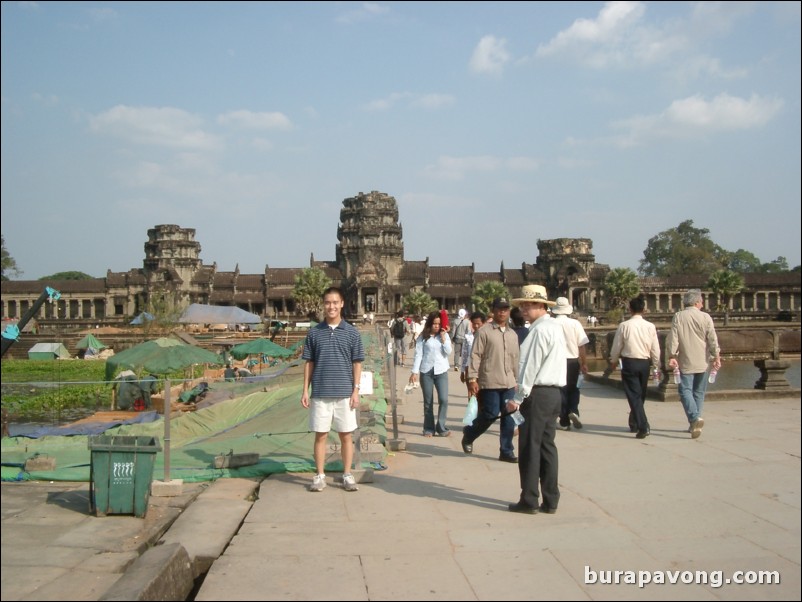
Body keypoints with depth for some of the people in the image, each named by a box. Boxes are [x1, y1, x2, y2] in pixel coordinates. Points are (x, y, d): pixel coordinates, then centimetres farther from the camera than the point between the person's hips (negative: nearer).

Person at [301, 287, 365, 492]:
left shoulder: (351, 332, 2)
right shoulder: (314, 332, 4)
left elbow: (357, 363, 3)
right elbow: (309, 363, 7)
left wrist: (356, 390, -4)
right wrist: (305, 390, 1)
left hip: (344, 393, -1)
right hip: (320, 393, 1)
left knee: (346, 436, 5)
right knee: (320, 435, 6)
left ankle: (347, 475, 15)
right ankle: (320, 475, 16)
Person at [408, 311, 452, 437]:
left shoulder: (445, 335, 6)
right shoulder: (423, 337, 0)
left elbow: (448, 352, -2)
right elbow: (418, 354, -1)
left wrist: (443, 339, -11)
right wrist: (414, 371, -6)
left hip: (441, 371, 1)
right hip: (426, 371, -1)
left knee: (443, 399, -8)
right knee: (428, 402, 5)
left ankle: (441, 427, 3)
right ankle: (428, 428, 13)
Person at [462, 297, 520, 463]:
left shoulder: (513, 334, 15)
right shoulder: (484, 331, -5)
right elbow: (475, 355, -9)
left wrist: (517, 379, 19)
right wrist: (472, 379, -14)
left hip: (509, 383, 6)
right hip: (490, 382, -6)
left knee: (509, 417, 3)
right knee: (490, 414, -5)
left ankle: (506, 451, 13)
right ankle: (468, 434, 21)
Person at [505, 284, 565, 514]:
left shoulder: (540, 330, -14)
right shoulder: (556, 327, 15)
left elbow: (531, 366, -17)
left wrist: (518, 398, -13)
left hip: (538, 394, -9)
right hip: (554, 392, 9)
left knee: (530, 447, -2)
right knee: (547, 445, 11)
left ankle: (529, 501, 4)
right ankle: (550, 501, 15)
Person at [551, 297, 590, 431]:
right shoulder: (575, 323, -7)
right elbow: (581, 346, -6)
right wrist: (584, 364, 3)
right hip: (573, 361, 0)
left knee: (561, 390, 9)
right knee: (573, 388, 19)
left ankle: (564, 422, 12)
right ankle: (573, 411, -5)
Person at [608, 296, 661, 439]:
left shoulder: (624, 326, -9)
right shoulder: (650, 326, -3)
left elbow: (617, 346, -2)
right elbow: (655, 349, 1)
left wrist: (613, 361, 16)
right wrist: (656, 365, 15)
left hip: (629, 363, -3)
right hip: (644, 363, 3)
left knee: (634, 396, -2)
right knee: (640, 395, 19)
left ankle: (643, 427, -14)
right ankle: (634, 423, 34)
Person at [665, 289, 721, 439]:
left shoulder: (678, 317, -2)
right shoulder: (705, 317, -1)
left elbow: (672, 338, -7)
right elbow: (713, 339, -2)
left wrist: (672, 356, -4)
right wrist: (716, 357, 3)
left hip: (685, 362, -2)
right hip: (702, 361, 2)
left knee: (686, 391, -2)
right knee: (699, 392, 13)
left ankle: (695, 418, -25)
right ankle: (694, 424, 16)